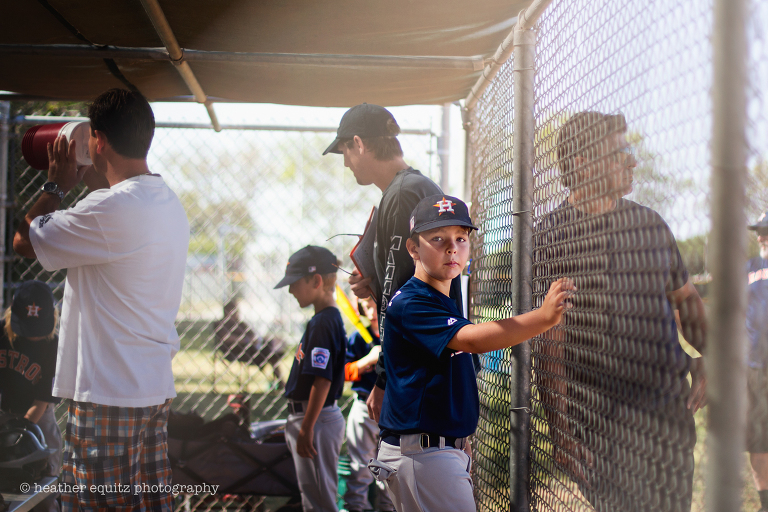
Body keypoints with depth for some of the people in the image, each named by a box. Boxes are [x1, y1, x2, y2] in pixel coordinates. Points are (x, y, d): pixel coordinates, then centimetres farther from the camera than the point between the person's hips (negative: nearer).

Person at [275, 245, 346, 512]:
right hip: (313, 417, 10)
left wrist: (307, 428, -22)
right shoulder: (328, 318, 12)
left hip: (317, 419, -10)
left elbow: (322, 381, -24)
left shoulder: (322, 323, -18)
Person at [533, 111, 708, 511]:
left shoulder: (650, 223, 10)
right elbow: (549, 346, -7)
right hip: (598, 423, -4)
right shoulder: (549, 236, -5)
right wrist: (563, 434, -11)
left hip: (669, 415, 5)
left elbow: (686, 299, 18)